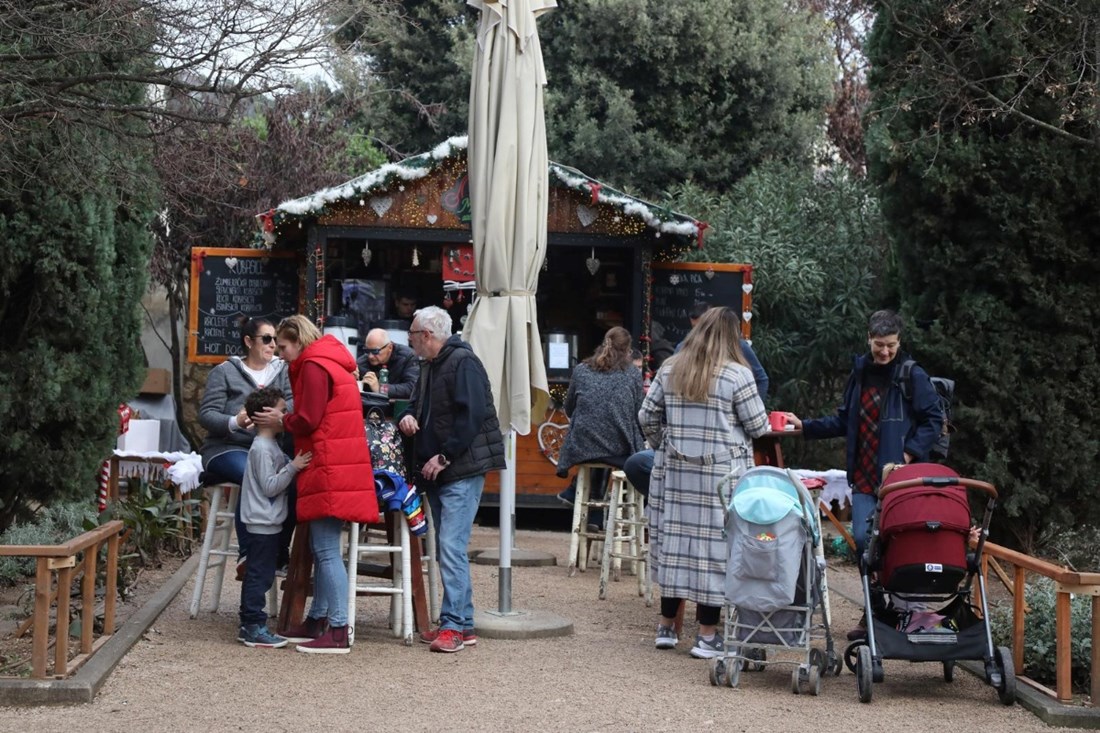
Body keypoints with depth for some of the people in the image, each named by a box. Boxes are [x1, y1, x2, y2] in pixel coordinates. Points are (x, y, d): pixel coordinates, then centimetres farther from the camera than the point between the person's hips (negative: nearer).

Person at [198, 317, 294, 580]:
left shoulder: (282, 371, 17)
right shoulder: (225, 372, 8)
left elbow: (295, 404, 1)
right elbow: (207, 414, -2)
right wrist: (234, 422, -23)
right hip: (227, 448, -3)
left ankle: (280, 551, -18)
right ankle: (246, 555, -33)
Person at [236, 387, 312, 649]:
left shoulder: (271, 445, 15)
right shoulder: (262, 448, -16)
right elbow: (269, 486, -20)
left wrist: (295, 466, 12)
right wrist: (293, 467, -23)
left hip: (269, 521, 10)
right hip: (263, 522, -10)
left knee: (258, 575, 12)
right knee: (259, 575, -7)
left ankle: (250, 626, 17)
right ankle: (253, 628, -4)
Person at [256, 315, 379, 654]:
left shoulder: (314, 366, -10)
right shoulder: (333, 363, 21)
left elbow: (308, 420, -14)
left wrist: (281, 420, 3)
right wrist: (284, 417, 13)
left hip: (328, 470, -10)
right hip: (338, 468, 10)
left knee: (326, 550, -9)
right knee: (322, 549, 16)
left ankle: (338, 632, -10)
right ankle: (317, 620, 23)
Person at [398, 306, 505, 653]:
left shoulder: (463, 363, -12)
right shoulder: (430, 367, 18)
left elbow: (471, 415, -21)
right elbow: (420, 404, 29)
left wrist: (444, 456, -20)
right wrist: (408, 416, 5)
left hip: (463, 469, -10)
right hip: (438, 471, 10)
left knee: (451, 546, -15)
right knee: (447, 548, 10)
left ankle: (454, 625, -14)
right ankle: (462, 624, 15)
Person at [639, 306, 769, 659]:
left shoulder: (670, 370, 5)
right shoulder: (737, 375, -9)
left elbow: (647, 416, 8)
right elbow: (757, 426, -5)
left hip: (674, 471, 5)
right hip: (722, 475, -4)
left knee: (675, 541, 12)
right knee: (714, 545, 0)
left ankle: (666, 626, 21)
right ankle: (707, 635, 3)